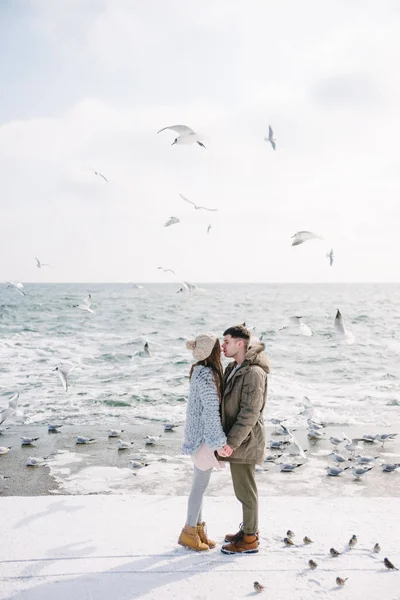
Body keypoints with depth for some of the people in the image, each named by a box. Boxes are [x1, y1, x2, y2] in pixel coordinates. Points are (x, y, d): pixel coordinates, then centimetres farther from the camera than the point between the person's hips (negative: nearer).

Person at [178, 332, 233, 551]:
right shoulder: (207, 376, -23)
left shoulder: (201, 371, 7)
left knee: (201, 483, 17)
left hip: (200, 434, 9)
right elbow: (211, 411, -22)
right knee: (200, 484, 2)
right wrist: (220, 441, -17)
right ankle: (189, 531, 15)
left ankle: (198, 527, 28)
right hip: (205, 436, -9)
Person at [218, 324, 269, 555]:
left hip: (244, 440, -9)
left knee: (245, 490, 3)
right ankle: (250, 529, 34)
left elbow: (250, 413, -25)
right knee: (244, 487, 20)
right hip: (237, 438, 9)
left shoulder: (254, 373, -23)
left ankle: (249, 540, 16)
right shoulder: (234, 368, 8)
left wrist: (231, 442, -23)